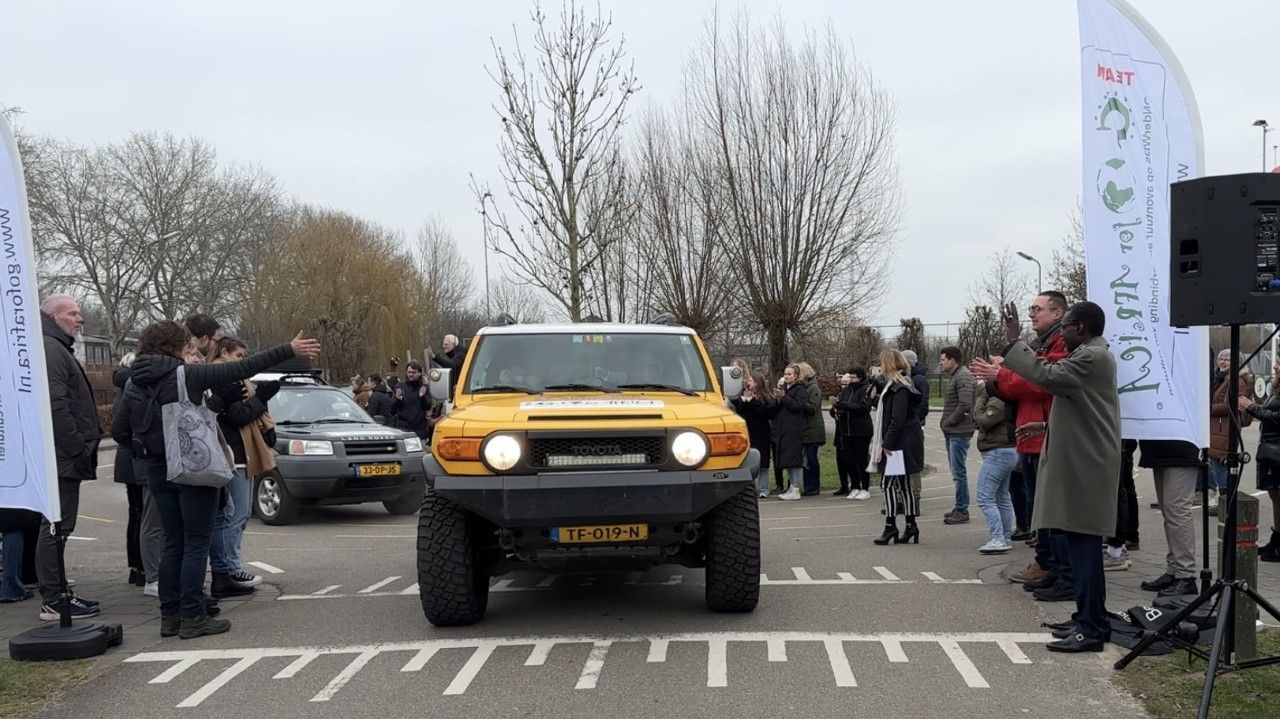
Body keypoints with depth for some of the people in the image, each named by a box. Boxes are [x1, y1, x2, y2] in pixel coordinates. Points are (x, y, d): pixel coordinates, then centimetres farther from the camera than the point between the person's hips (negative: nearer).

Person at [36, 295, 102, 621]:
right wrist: (78, 448, -20)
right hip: (62, 456, -11)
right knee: (56, 527, -7)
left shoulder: (58, 349, 22)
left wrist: (83, 446, 19)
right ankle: (53, 601, -4)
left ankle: (56, 594, 20)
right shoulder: (49, 350, -13)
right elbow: (56, 406, -22)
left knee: (57, 527, 13)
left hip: (64, 457, 11)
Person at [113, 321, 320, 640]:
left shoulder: (134, 384, 6)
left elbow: (119, 431, 9)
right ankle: (192, 617, 1)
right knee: (196, 543, 1)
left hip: (158, 470, 6)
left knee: (173, 543, 14)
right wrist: (288, 350, -13)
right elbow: (242, 368, -15)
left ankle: (169, 616, 16)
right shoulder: (187, 375, -12)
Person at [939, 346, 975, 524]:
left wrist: (949, 422, -14)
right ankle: (960, 508, 21)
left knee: (958, 472, -6)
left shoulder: (963, 377, -15)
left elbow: (965, 405, -24)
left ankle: (962, 511, -1)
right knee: (956, 471, 14)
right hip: (952, 432, 10)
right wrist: (946, 423, 11)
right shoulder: (953, 376, 17)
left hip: (959, 432, -10)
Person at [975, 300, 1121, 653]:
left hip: (1085, 468, -11)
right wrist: (1049, 426, 21)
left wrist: (1014, 341, -18)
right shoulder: (1090, 356, 20)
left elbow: (1047, 376, -25)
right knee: (1081, 545, 14)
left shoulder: (1091, 357, -14)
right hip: (1080, 464, 11)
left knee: (1084, 544, -9)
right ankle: (1089, 619, 22)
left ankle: (1091, 629, -7)